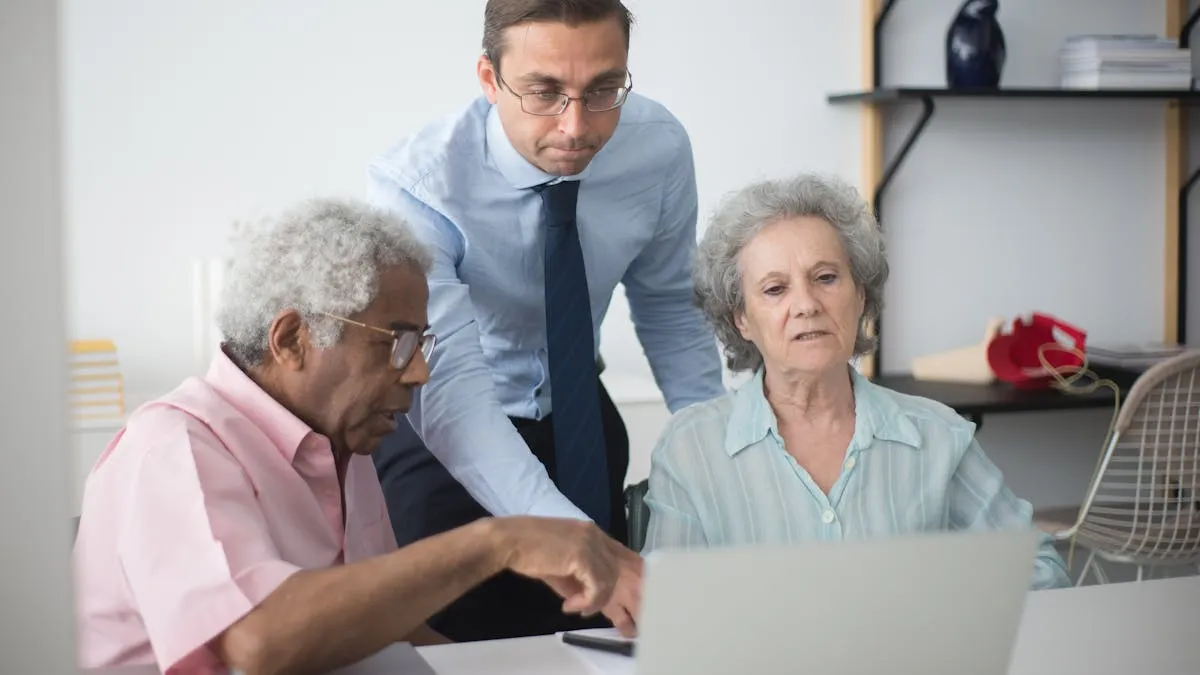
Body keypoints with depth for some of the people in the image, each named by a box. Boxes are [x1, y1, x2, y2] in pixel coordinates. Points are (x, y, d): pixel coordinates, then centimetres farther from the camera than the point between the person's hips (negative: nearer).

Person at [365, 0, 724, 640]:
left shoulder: (660, 147, -18)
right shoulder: (413, 187, -32)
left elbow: (668, 307, -1)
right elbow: (451, 387, -43)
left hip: (579, 416, 4)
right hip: (442, 435, -4)